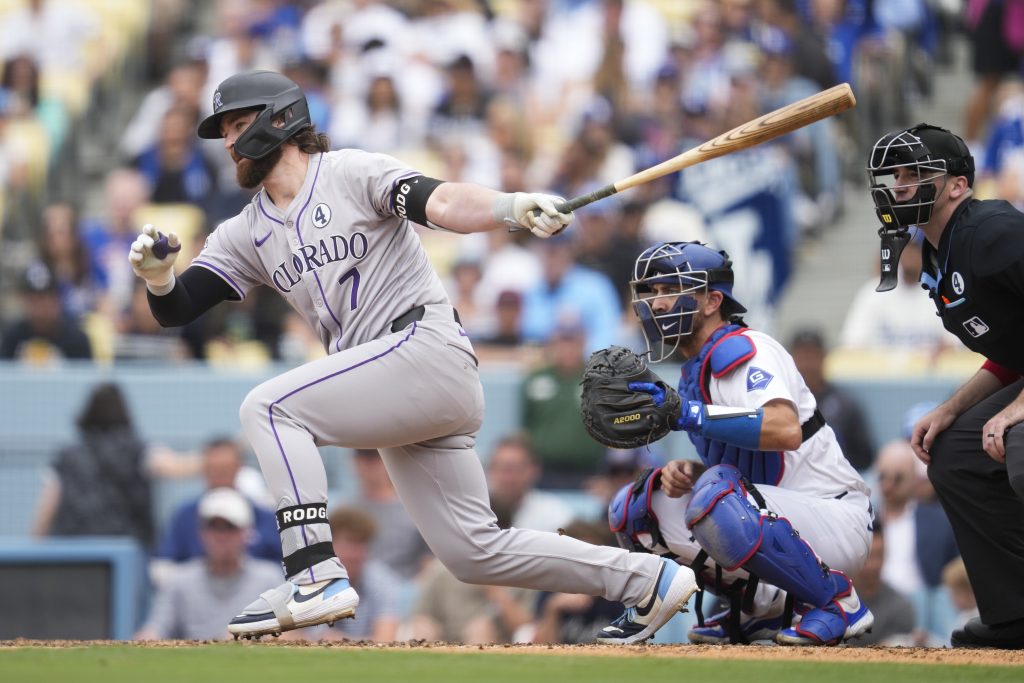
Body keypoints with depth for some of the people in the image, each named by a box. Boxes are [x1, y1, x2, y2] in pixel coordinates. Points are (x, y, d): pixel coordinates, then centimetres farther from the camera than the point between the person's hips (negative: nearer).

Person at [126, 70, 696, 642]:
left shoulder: (351, 174, -1)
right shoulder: (247, 234, 18)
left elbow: (439, 202, -17)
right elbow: (177, 309, 12)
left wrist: (512, 207, -36)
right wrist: (157, 278, -12)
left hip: (427, 344, -8)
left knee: (270, 407, -19)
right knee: (474, 551, 6)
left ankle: (316, 577, -25)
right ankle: (647, 580, 15)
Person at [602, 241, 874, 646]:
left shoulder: (744, 350, -15)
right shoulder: (695, 372, 14)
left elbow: (786, 430, -34)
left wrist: (687, 414, -34)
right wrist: (682, 471, -4)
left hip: (837, 518, -9)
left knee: (716, 500, -37)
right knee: (633, 509, 4)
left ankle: (838, 602, -16)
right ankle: (760, 605, 8)